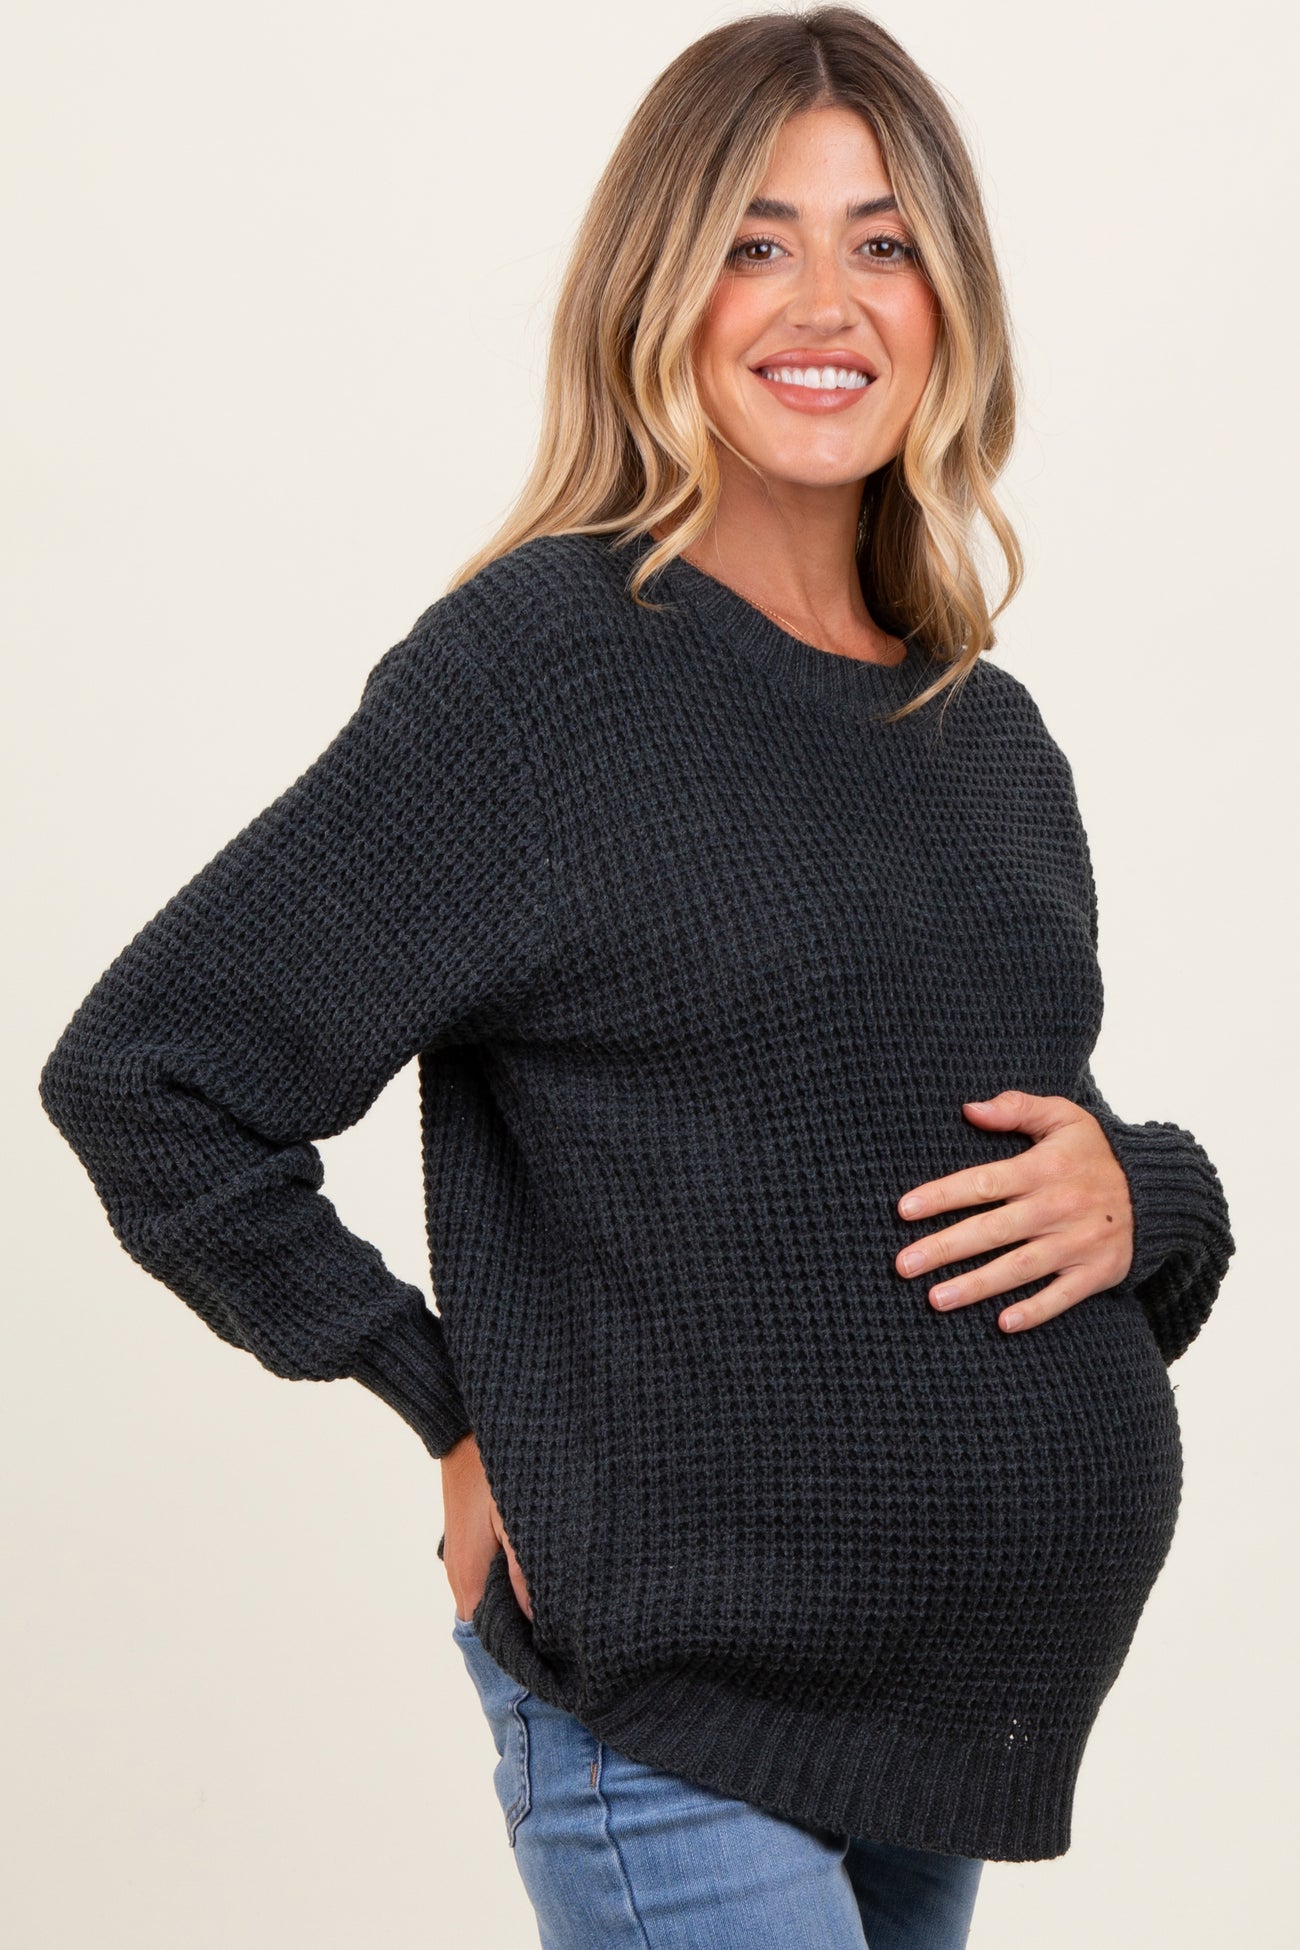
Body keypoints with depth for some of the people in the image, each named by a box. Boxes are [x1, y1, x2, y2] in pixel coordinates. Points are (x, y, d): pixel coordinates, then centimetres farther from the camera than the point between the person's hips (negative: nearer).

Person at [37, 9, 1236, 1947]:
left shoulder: (995, 740, 9)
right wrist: (461, 1416, -7)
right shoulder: (541, 665, -12)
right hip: (675, 1734, -7)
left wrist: (1139, 1197, -4)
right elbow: (141, 1078, -12)